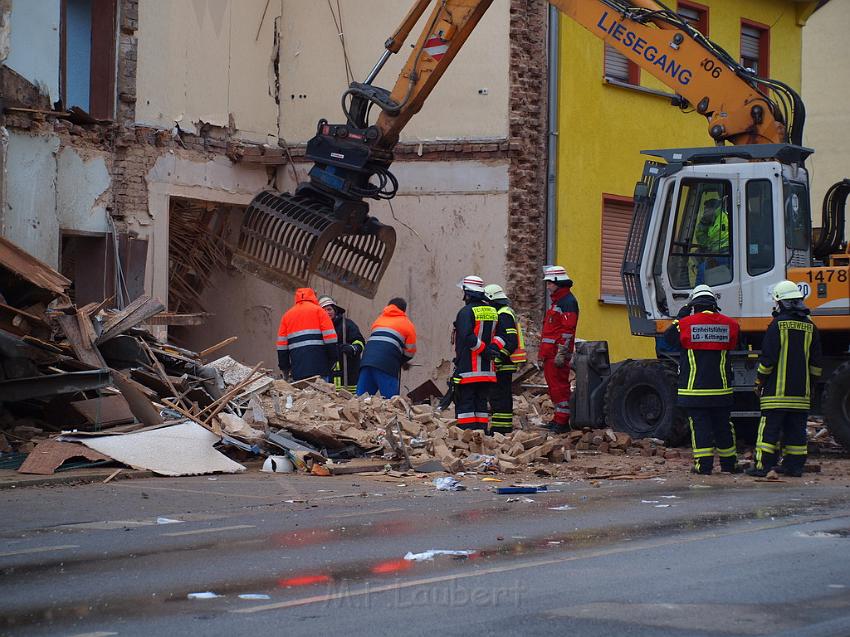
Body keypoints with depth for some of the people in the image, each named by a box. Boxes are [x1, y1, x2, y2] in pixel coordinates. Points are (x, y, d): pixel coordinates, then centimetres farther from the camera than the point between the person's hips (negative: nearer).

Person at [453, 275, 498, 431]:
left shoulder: (466, 312, -11)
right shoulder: (492, 312, 11)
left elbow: (467, 338, -21)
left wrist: (484, 350, -14)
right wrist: (490, 349, 6)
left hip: (468, 369, -6)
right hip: (487, 370, 7)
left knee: (464, 403, -3)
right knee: (481, 403, 13)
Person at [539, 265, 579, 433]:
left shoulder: (568, 302, -12)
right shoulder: (557, 301, 22)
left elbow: (568, 329, -20)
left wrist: (561, 353, -23)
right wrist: (543, 355, 27)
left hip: (558, 355, -11)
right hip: (550, 354, 11)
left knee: (560, 387, -10)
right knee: (553, 386, 14)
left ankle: (563, 422, -10)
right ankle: (558, 419, 20)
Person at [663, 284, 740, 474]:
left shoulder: (686, 323, -7)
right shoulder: (729, 324, 0)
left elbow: (669, 337, 9)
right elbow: (735, 343, 19)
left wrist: (681, 315, 17)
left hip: (694, 387, -3)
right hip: (721, 387, 3)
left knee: (699, 425, 0)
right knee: (723, 425, 12)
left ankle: (704, 464, -4)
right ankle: (728, 463, 20)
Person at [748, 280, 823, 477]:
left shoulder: (778, 324, -8)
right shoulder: (810, 326, 9)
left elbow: (768, 357, -9)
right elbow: (816, 362, 14)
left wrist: (760, 381, 2)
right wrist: (810, 384, 22)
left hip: (777, 389, -5)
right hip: (801, 392, 5)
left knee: (770, 427, -4)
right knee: (796, 429, 9)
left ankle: (763, 465, -6)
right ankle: (794, 465, 10)